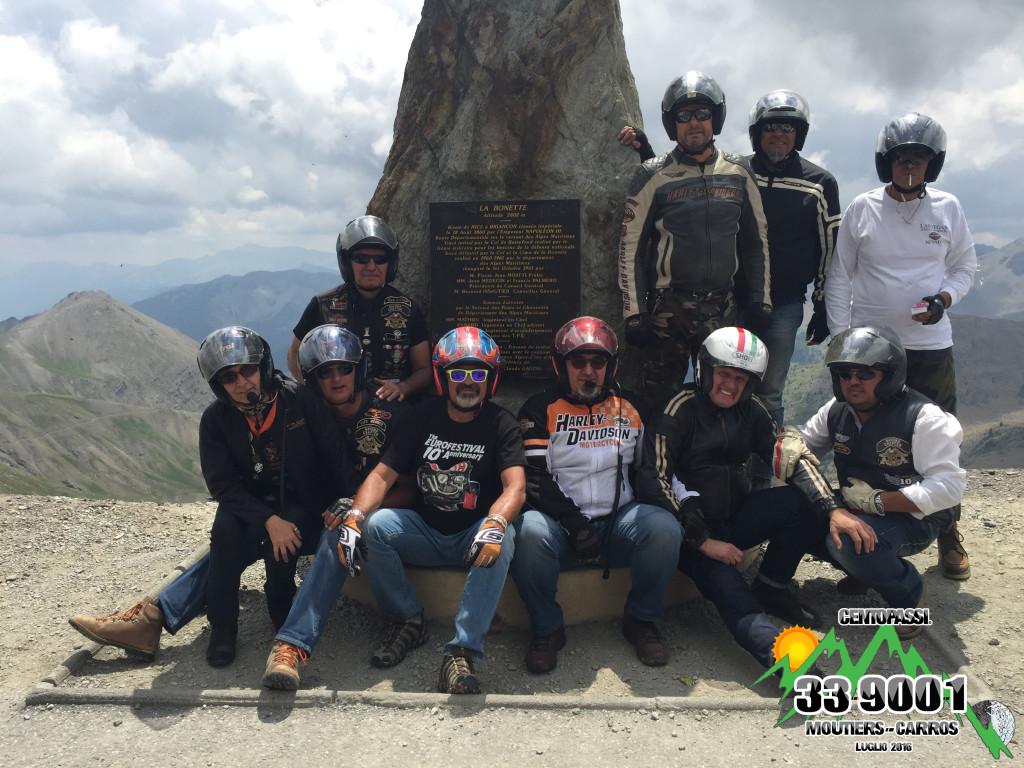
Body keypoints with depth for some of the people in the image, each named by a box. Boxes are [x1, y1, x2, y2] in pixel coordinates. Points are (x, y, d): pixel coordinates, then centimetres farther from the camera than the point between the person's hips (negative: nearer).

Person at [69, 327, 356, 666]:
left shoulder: (300, 399, -14)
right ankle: (222, 633, -20)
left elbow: (337, 460, -10)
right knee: (226, 530, -30)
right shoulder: (216, 419, -6)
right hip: (254, 508, 3)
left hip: (306, 510, -2)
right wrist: (269, 520, -25)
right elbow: (223, 485, -10)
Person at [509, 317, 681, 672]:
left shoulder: (630, 409, 15)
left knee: (664, 527, -27)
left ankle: (641, 620, -2)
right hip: (560, 525, -2)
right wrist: (575, 524, -16)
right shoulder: (541, 409, 4)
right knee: (530, 532, -35)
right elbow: (534, 478, -7)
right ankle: (547, 629, -10)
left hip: (618, 520, 3)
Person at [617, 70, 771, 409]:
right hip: (667, 306, -3)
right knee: (659, 400, -1)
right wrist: (634, 313, -7)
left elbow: (756, 240, 14)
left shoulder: (739, 172, 7)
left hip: (722, 307, 3)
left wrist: (760, 301, 9)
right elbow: (630, 247, -2)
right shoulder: (653, 176, -2)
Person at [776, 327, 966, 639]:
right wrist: (791, 442, -16)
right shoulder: (837, 410, -1)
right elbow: (803, 441, 11)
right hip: (855, 508, 7)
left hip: (914, 518, -7)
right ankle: (863, 568, 10)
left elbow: (948, 487, -26)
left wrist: (876, 501, -28)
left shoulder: (925, 419, -20)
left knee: (847, 541, -35)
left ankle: (910, 595, -3)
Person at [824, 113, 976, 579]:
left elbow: (965, 266, 12)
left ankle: (949, 538, 20)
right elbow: (839, 276, 3)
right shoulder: (862, 209, 0)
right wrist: (840, 338, -3)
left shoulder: (947, 208, 4)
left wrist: (944, 298, -10)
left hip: (931, 343, 1)